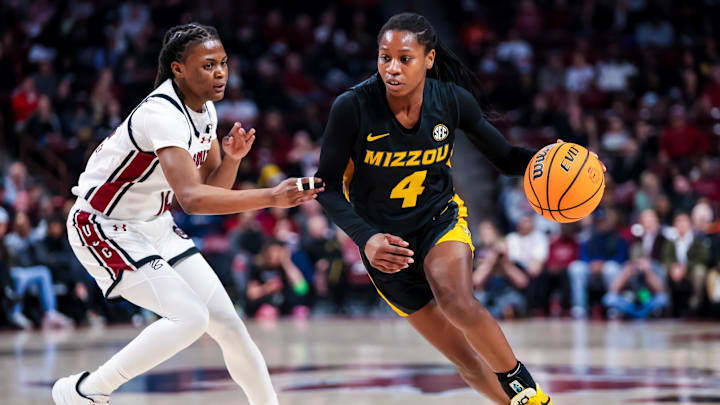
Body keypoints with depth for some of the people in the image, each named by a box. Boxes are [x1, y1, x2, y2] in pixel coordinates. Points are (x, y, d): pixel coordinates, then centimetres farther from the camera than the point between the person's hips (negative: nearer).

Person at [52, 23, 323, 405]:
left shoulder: (205, 110, 1)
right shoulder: (161, 114, -28)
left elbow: (212, 190, 8)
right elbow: (192, 198, -42)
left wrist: (232, 158, -12)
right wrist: (271, 197, -49)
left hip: (154, 226, 9)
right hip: (104, 227, -9)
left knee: (227, 322, 3)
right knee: (189, 317, -21)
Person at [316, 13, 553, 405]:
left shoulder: (452, 100, -15)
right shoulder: (352, 107, -22)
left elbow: (505, 158, -2)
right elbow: (328, 186, -14)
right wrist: (366, 238, -29)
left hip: (440, 219, 0)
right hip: (386, 244, 0)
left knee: (457, 302, -32)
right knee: (465, 357, 0)